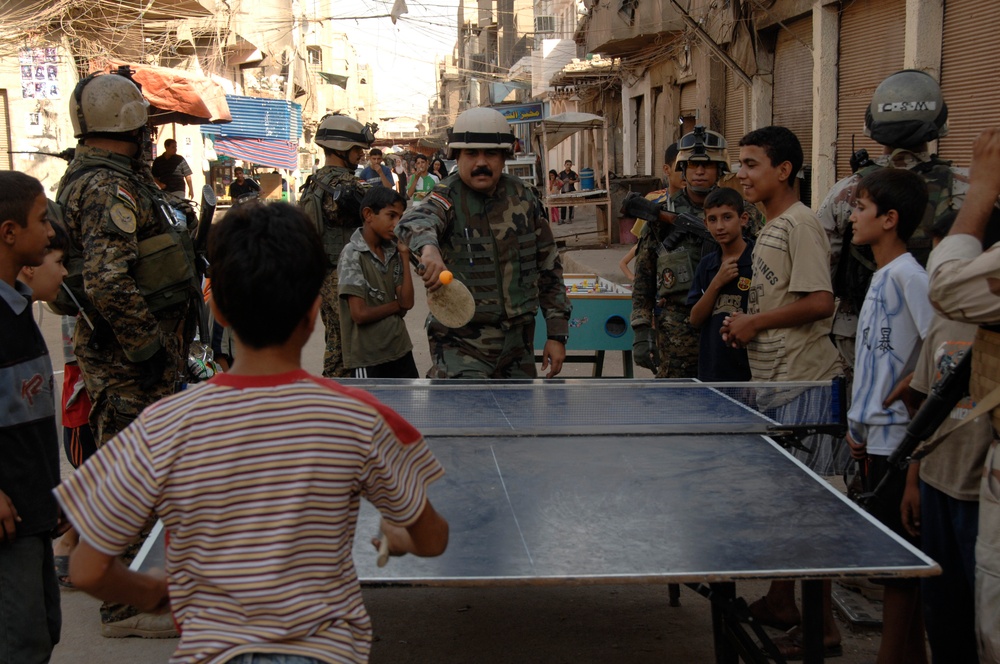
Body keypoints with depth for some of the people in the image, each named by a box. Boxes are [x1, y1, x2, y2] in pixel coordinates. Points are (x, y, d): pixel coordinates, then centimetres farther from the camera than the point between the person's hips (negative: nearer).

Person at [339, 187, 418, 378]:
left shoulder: (392, 252, 5)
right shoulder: (352, 254, -13)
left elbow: (407, 303, -2)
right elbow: (360, 314, -20)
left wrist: (405, 256, -4)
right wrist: (396, 305, -4)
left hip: (400, 349, 7)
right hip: (367, 357, -7)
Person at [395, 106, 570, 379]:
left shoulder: (523, 198, 4)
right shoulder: (448, 199, -10)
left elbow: (549, 267, 11)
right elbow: (415, 221, -34)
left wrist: (557, 333, 7)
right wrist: (428, 247, -58)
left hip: (519, 341, 5)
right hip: (461, 344, -5)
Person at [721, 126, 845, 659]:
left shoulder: (799, 224, -14)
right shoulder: (770, 227, 16)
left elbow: (819, 301, -24)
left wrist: (754, 323, -14)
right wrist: (745, 323, 8)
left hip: (804, 380, -10)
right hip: (774, 379, 10)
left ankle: (822, 625, 6)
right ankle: (780, 602, 30)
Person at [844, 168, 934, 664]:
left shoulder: (907, 275, -15)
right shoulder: (881, 276, 14)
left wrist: (905, 393, -18)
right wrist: (859, 425, 17)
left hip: (899, 439, -9)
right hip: (876, 437, 9)